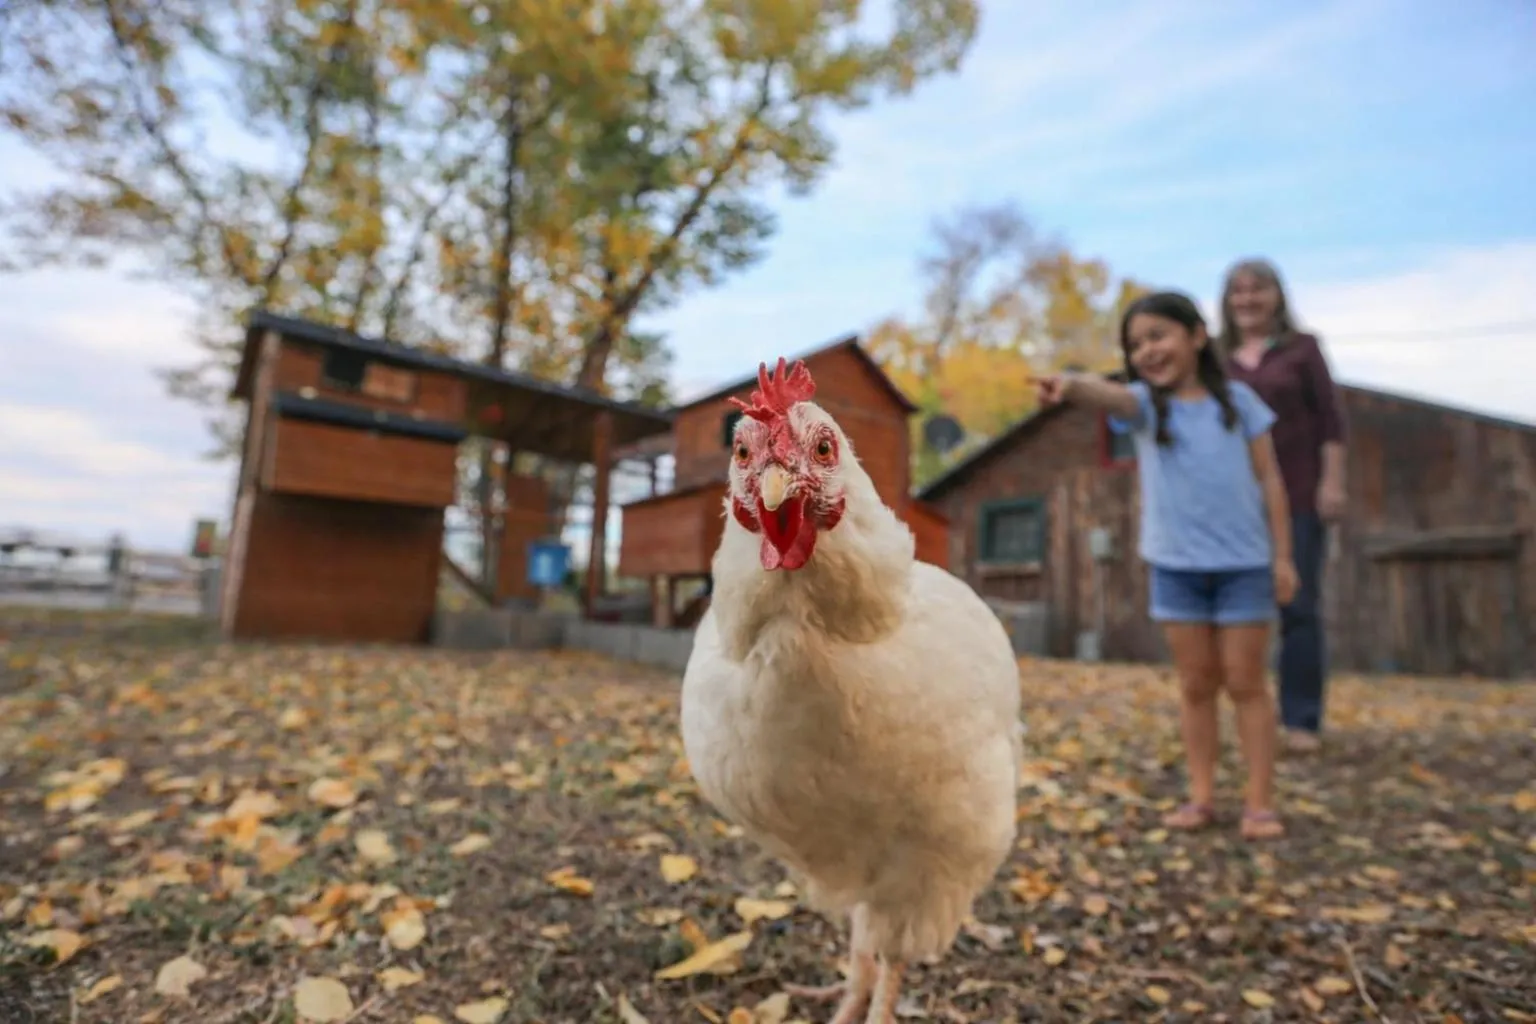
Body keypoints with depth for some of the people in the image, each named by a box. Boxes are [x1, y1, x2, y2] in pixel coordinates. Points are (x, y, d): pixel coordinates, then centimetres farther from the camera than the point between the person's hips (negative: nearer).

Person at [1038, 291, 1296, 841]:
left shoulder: (1237, 399, 2)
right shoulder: (1146, 404, -1)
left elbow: (1269, 479, 5)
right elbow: (1110, 396, -26)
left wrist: (1282, 555, 2)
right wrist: (1073, 384, -50)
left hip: (1244, 563, 0)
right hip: (1176, 567, 1)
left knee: (1245, 681, 6)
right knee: (1196, 683, 9)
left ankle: (1260, 800, 16)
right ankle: (1201, 795, 20)